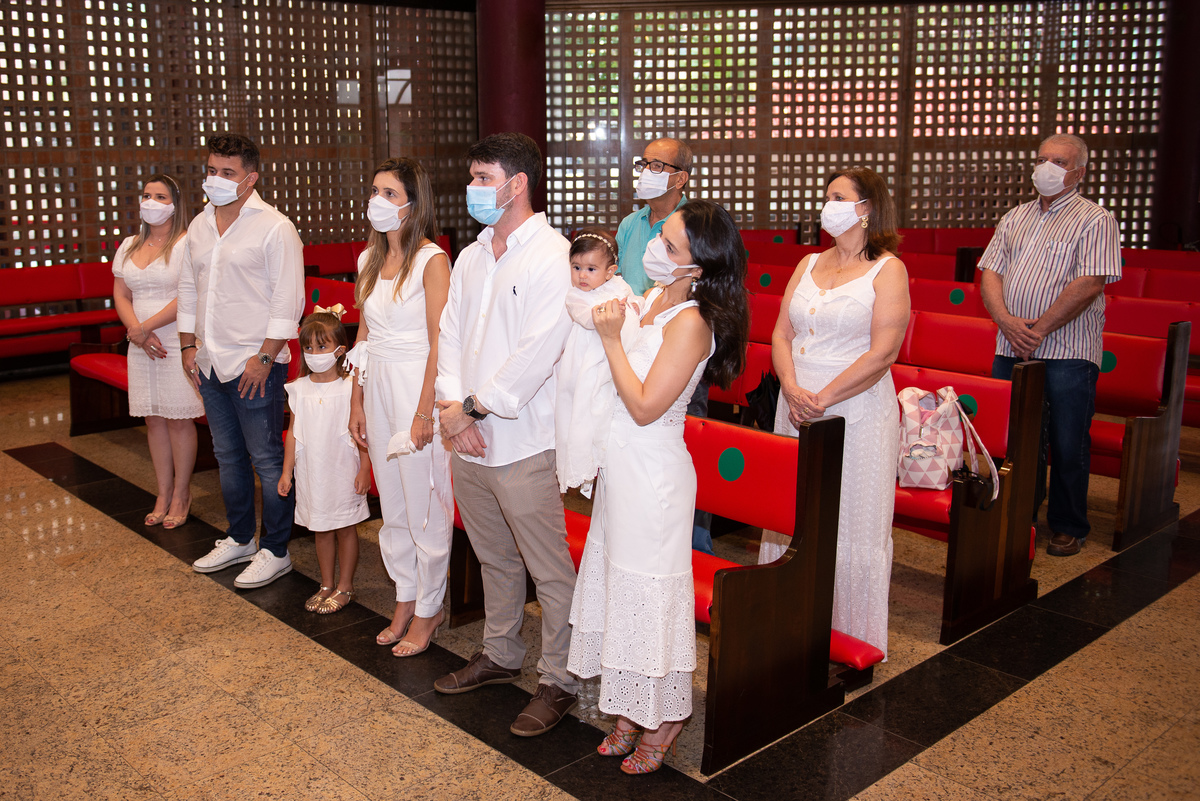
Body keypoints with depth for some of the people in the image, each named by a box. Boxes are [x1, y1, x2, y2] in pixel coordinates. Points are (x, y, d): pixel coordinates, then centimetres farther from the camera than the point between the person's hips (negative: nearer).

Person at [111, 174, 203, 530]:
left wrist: (144, 327, -15)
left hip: (178, 344, -6)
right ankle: (163, 495, 19)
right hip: (142, 348, 6)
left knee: (179, 419, 0)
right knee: (153, 420, 9)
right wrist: (138, 333, -7)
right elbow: (120, 294, 10)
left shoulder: (187, 243, -8)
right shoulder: (129, 246, 13)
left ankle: (181, 495, 12)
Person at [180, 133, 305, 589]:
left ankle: (275, 551, 11)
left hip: (254, 365, -7)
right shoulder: (200, 226, 12)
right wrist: (189, 345, 12)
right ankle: (240, 540, 31)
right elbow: (188, 288, 19)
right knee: (228, 456, 17)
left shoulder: (274, 228, -10)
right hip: (210, 363, 8)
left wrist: (265, 357, -18)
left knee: (267, 460, 0)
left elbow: (287, 299, -14)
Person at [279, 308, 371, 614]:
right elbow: (294, 432, 7)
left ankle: (345, 586, 20)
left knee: (345, 528, 8)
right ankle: (326, 585, 28)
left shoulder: (350, 387, -11)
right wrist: (287, 471, 7)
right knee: (321, 530, 14)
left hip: (343, 471, -4)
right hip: (311, 472, 4)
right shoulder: (299, 389, 1)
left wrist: (364, 469, -10)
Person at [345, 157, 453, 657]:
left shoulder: (431, 261, -11)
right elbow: (364, 337, 15)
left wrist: (424, 411, -17)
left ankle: (428, 610, 18)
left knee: (424, 506, 3)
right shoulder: (370, 259, 11)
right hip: (378, 387, 7)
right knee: (392, 504, 15)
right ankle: (405, 600, 29)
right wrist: (357, 403, 13)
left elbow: (439, 343, -14)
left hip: (417, 387, -7)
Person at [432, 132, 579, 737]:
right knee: (494, 559, 21)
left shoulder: (551, 256, -13)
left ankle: (559, 681, 16)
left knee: (549, 570, 2)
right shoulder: (471, 256, 13)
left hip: (524, 443, -8)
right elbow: (450, 332, 11)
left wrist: (473, 407, -15)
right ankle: (500, 655, 38)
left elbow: (537, 352, -20)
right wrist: (451, 404, -5)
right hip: (468, 439, 8)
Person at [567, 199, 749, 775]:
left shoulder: (691, 322, -21)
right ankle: (631, 710, 32)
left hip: (653, 474, -9)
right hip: (622, 467, 9)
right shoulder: (652, 298, 5)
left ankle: (662, 718, 23)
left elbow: (644, 407, -22)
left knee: (647, 588, 4)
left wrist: (611, 339, -19)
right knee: (619, 580, 17)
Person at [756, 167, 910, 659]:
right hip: (795, 410, 6)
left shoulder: (887, 270, -5)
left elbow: (882, 353, -14)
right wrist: (793, 391, -9)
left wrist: (822, 398, -16)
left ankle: (851, 639, 17)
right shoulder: (809, 265, 12)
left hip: (856, 413, -5)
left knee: (851, 527, 2)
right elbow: (781, 333, 7)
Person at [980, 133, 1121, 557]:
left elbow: (1089, 284, -13)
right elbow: (990, 273, 7)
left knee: (1067, 446, 2)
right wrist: (1007, 322, -10)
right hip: (1011, 349, 5)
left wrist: (1039, 328, -16)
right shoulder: (1015, 218, 15)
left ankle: (1068, 527, 18)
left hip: (1067, 352, -5)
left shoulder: (1096, 220, -2)